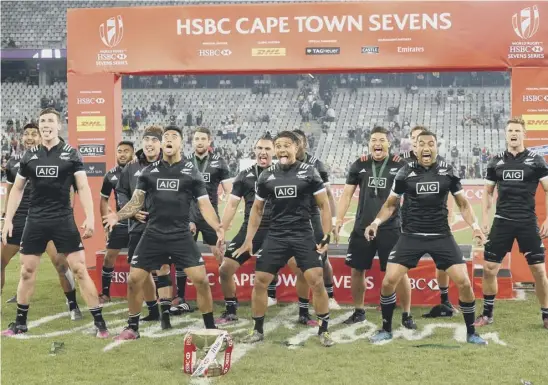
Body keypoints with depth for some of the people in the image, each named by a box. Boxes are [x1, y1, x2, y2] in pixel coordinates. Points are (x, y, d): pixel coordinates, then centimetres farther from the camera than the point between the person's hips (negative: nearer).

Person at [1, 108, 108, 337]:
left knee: (80, 270, -6)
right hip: (35, 220, 3)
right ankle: (20, 323, 23)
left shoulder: (71, 154, -1)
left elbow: (83, 187, -3)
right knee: (26, 272, 8)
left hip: (63, 219, -3)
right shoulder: (29, 156, 7)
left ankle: (99, 323, -1)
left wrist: (90, 218, -15)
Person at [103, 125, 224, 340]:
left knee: (201, 280, -10)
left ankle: (210, 328, 6)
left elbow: (204, 205, 1)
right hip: (153, 235, 2)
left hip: (181, 236, -2)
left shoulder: (191, 172, 3)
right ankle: (132, 328, 18)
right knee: (133, 280, 0)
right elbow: (136, 203, 9)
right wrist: (118, 216, -10)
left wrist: (218, 227, -15)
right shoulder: (149, 171, 7)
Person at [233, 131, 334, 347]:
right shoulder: (267, 176, 4)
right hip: (275, 236, 3)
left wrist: (327, 235, -8)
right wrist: (248, 240, 7)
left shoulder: (309, 172, -3)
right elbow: (257, 209, 13)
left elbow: (324, 205, 1)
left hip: (303, 235, -2)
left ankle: (323, 331, 6)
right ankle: (258, 331, 16)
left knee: (317, 282, -10)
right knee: (259, 281, 0)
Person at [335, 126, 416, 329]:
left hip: (391, 228, -3)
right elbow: (347, 193, 7)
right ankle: (358, 311, 27)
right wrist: (339, 219, -1)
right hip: (362, 227, 3)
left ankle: (406, 314, 13)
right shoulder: (359, 165, 3)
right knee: (356, 270, 9)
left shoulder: (400, 165, -4)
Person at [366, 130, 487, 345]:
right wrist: (376, 222, -9)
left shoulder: (448, 171, -1)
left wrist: (474, 226, -6)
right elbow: (391, 204, 7)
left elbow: (463, 203, 9)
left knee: (464, 282, -6)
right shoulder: (405, 172, -3)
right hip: (411, 236, 0)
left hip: (441, 236, 0)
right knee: (388, 281, -8)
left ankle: (471, 333, 12)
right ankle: (386, 330, 12)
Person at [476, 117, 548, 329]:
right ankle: (487, 314, 15)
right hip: (502, 221, 2)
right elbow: (487, 192, 14)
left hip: (528, 222, -2)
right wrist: (485, 219, 4)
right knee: (489, 268, 0)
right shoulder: (496, 161, 6)